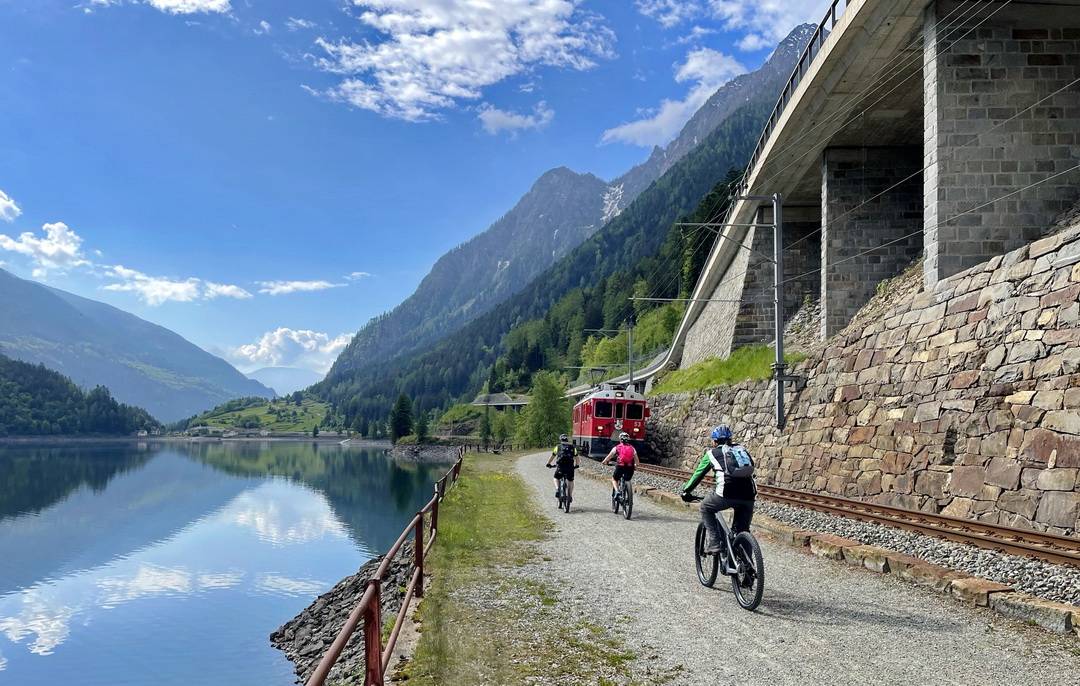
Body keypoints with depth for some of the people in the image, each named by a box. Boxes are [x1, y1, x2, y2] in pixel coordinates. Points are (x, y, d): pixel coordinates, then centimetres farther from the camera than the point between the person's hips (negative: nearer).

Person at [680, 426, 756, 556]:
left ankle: (715, 543, 12)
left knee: (706, 508, 24)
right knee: (743, 531, 20)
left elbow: (698, 474, 25)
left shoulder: (712, 453, 19)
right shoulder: (742, 449, 27)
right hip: (748, 496, 4)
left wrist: (686, 491, 38)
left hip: (728, 494, -4)